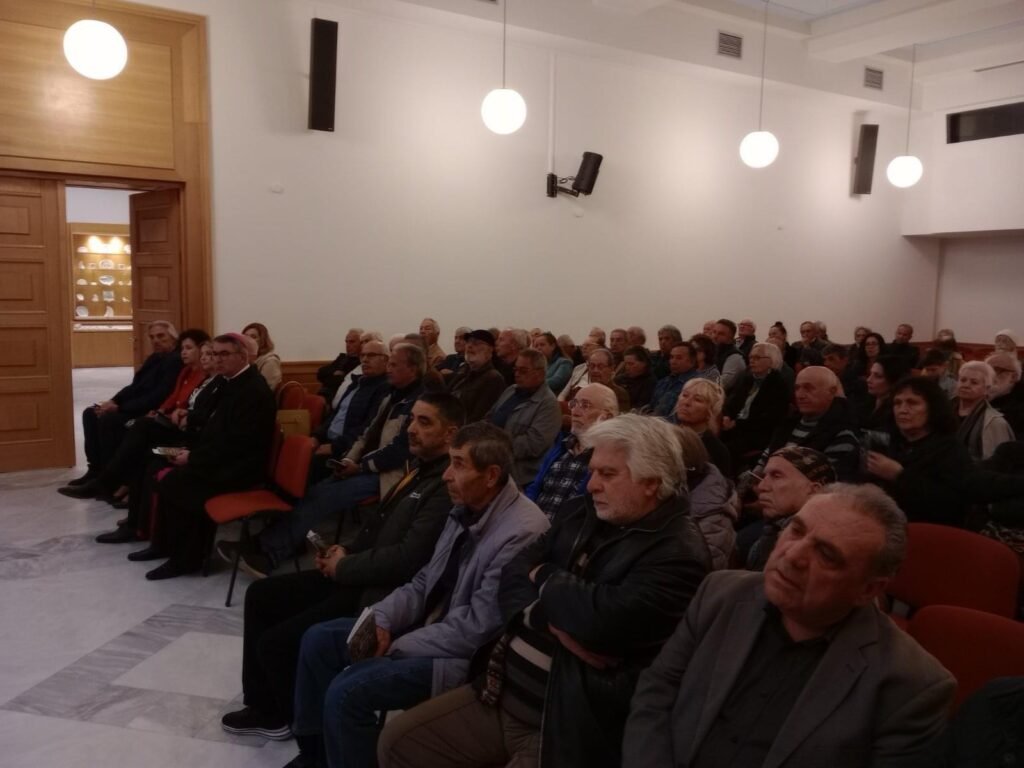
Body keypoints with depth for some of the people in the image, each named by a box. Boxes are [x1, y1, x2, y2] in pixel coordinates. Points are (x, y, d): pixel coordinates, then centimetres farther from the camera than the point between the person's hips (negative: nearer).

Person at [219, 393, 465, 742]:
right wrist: (346, 552, 3)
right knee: (261, 594, 13)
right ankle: (264, 707, 24)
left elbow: (407, 558, -26)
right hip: (357, 576, 10)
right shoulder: (420, 468, 10)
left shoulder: (448, 486, -21)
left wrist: (344, 567, -13)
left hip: (379, 593, -10)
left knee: (275, 643, -10)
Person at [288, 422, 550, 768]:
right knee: (318, 639, 8)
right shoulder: (466, 509, 2)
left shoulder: (522, 532, -26)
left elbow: (477, 627, -25)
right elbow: (425, 582, 9)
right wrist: (382, 618, -9)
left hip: (466, 656, -9)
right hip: (426, 627, 9)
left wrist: (396, 647, -17)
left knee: (347, 690, -22)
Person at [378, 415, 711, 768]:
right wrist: (552, 621, -16)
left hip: (565, 725, -7)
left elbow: (601, 619, -28)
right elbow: (512, 577, 4)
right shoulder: (585, 512, 8)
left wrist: (545, 579, -9)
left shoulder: (679, 552, -15)